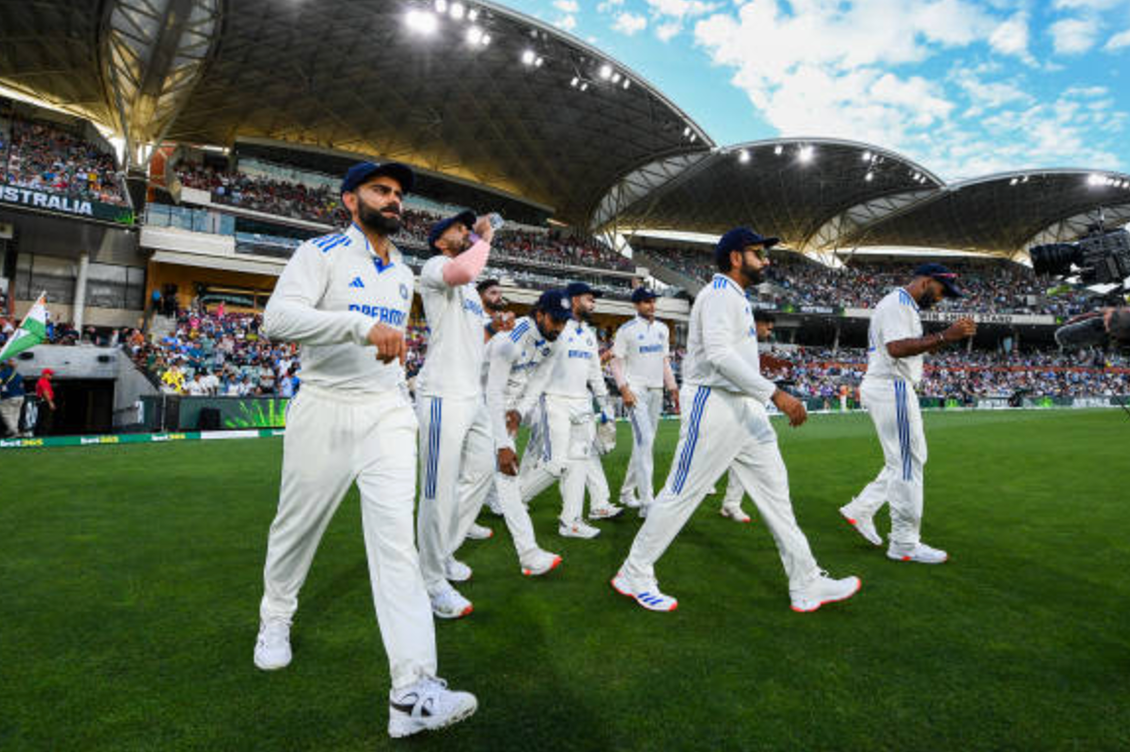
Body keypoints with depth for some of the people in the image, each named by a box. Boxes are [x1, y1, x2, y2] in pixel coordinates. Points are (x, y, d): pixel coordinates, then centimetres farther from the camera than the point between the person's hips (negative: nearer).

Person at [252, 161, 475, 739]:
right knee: (297, 524, 13)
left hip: (388, 415, 3)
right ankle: (275, 620, 44)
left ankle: (413, 690, -12)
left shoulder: (404, 274, 16)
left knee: (396, 535, -9)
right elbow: (278, 319, -20)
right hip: (324, 412, -3)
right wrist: (362, 325, -32)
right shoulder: (322, 253, -3)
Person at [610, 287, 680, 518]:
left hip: (656, 391, 7)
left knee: (644, 442, 10)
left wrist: (673, 388, 12)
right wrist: (624, 389, -18)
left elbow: (665, 360, 18)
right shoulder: (626, 330, -4)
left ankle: (627, 492, 25)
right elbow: (616, 361, -7)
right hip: (635, 390, -7)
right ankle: (647, 502, -16)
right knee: (645, 439, -16)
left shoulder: (662, 329, 14)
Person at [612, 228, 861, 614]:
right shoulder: (720, 292, -12)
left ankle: (807, 585, 18)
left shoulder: (736, 297, 21)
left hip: (745, 408, 10)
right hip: (713, 405, -10)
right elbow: (718, 353, -26)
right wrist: (775, 393, -31)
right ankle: (633, 575, 12)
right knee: (681, 494, -3)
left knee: (775, 490, 9)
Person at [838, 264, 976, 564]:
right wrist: (944, 337, -26)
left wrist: (945, 338, 14)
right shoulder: (897, 302, -11)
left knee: (904, 460, 15)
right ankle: (905, 543, 0)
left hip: (888, 389, 11)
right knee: (907, 462, -6)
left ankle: (860, 510, 19)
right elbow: (896, 348, -25)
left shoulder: (905, 306, 23)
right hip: (891, 387, -11)